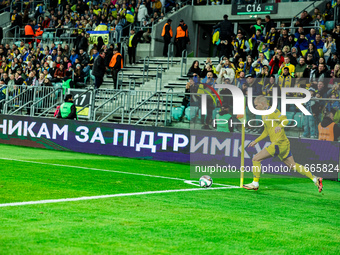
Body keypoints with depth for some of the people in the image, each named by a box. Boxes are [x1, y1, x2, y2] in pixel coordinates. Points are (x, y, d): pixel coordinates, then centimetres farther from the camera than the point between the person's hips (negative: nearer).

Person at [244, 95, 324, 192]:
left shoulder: (273, 111, -9)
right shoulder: (264, 115, 20)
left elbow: (285, 119, -24)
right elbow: (266, 132, 31)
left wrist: (280, 126, -44)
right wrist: (256, 141, 29)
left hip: (279, 143, -10)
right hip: (284, 144, 10)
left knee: (256, 159, -9)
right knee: (293, 165, 14)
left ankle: (255, 183, -1)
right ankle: (315, 179, 14)